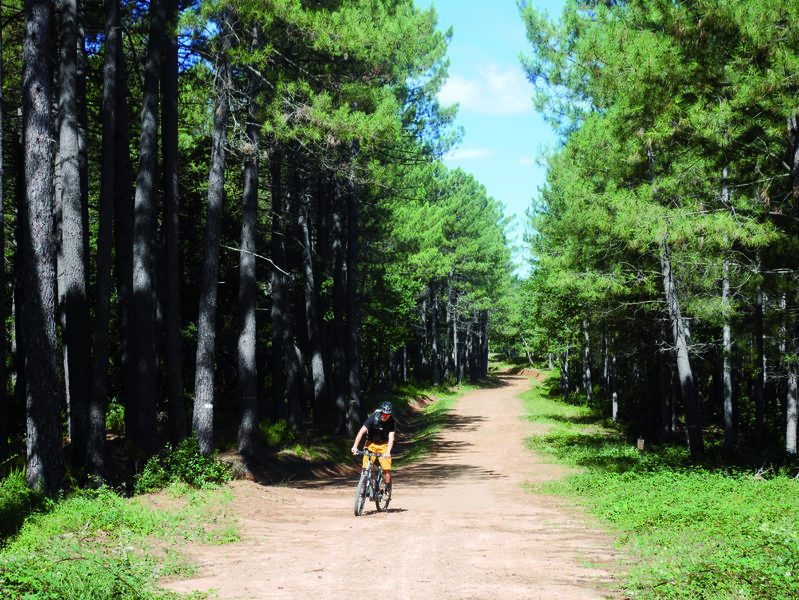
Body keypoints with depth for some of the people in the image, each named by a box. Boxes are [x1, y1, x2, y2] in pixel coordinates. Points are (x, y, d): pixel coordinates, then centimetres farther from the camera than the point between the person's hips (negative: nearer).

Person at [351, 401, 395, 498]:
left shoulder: (391, 421, -17)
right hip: (371, 443, 0)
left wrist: (388, 452, -40)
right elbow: (362, 431, -26)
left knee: (386, 468, -12)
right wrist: (355, 446, -36)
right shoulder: (373, 418, -22)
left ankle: (388, 489, 6)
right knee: (366, 467, -12)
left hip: (383, 445, 0)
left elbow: (391, 438, -23)